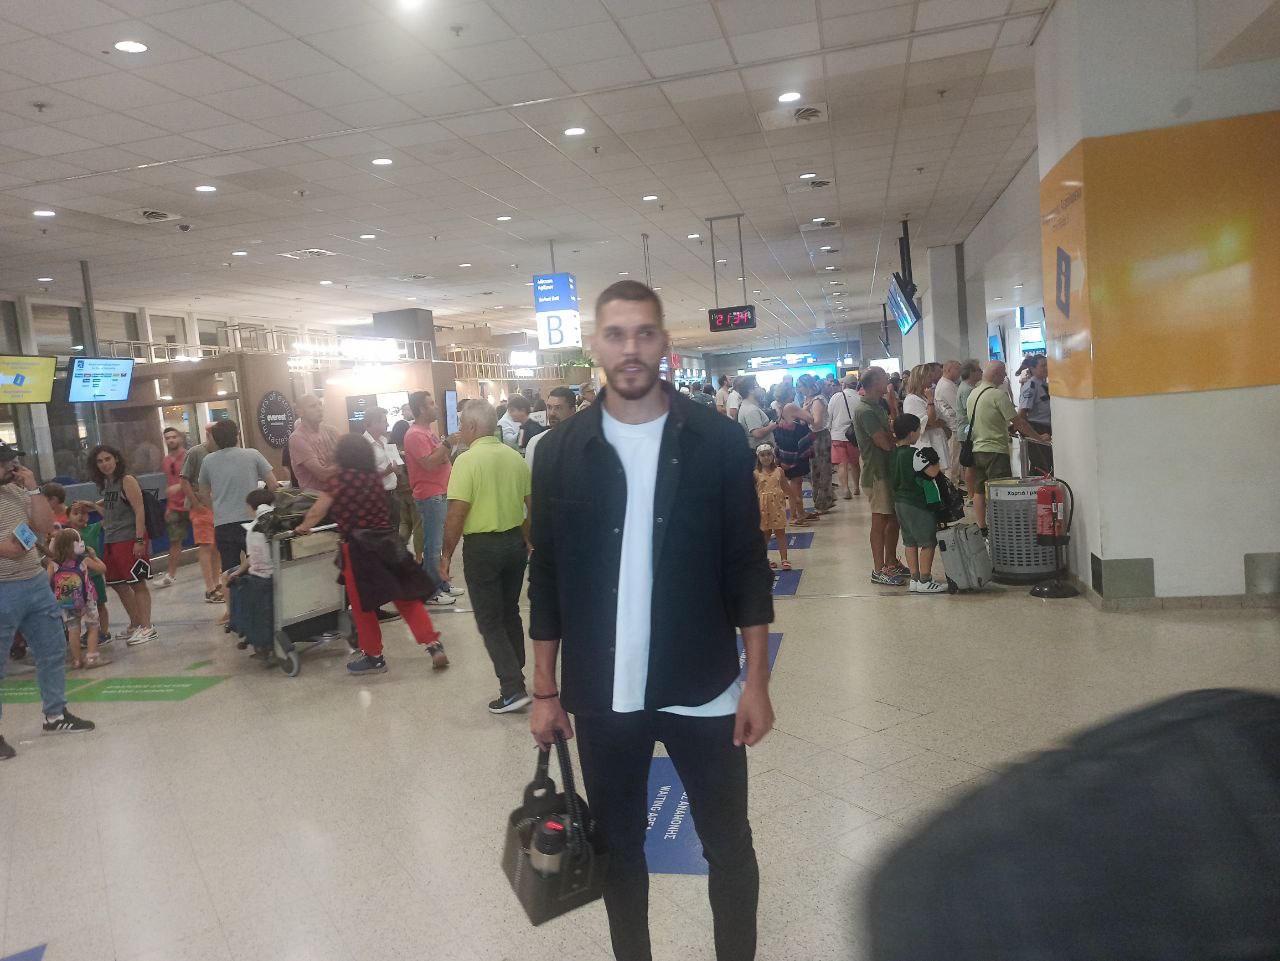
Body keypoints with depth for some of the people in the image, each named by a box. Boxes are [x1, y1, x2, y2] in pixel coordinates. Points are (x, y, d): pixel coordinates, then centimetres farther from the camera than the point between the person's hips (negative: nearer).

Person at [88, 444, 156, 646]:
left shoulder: (127, 481, -10)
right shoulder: (106, 484, 14)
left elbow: (139, 511, -17)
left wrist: (139, 540, -21)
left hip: (131, 540, -8)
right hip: (111, 541, 8)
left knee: (137, 583, -3)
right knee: (119, 585, 13)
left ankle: (147, 627, 3)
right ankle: (135, 625, 25)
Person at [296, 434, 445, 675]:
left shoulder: (341, 478, -7)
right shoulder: (375, 476, 8)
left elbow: (317, 512, -1)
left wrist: (303, 526, 17)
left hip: (359, 547, -5)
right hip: (388, 542, 5)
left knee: (363, 605, 9)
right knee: (407, 597, 9)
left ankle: (374, 657, 18)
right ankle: (433, 644, 3)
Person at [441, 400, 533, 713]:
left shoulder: (467, 460, -14)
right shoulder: (515, 458, 3)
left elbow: (457, 514, -18)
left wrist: (446, 554, -7)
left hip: (482, 546, -6)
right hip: (515, 543, 6)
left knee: (490, 621, 3)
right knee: (510, 614, 19)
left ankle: (513, 689, -1)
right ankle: (514, 675, 29)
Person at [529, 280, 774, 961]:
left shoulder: (717, 440, -4)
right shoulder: (561, 451, -1)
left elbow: (748, 568, -2)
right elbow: (547, 578, 3)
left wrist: (756, 681, -4)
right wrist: (545, 690, 4)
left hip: (703, 690, -1)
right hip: (601, 695, 1)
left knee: (729, 848, 12)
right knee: (618, 847, 18)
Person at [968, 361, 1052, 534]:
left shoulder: (973, 394, 9)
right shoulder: (998, 394, -15)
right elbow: (1018, 422, -14)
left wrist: (1006, 426, 26)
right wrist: (1040, 438, -4)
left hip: (976, 450, 8)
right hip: (995, 451, -8)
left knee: (979, 491, 12)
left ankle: (982, 529, 19)